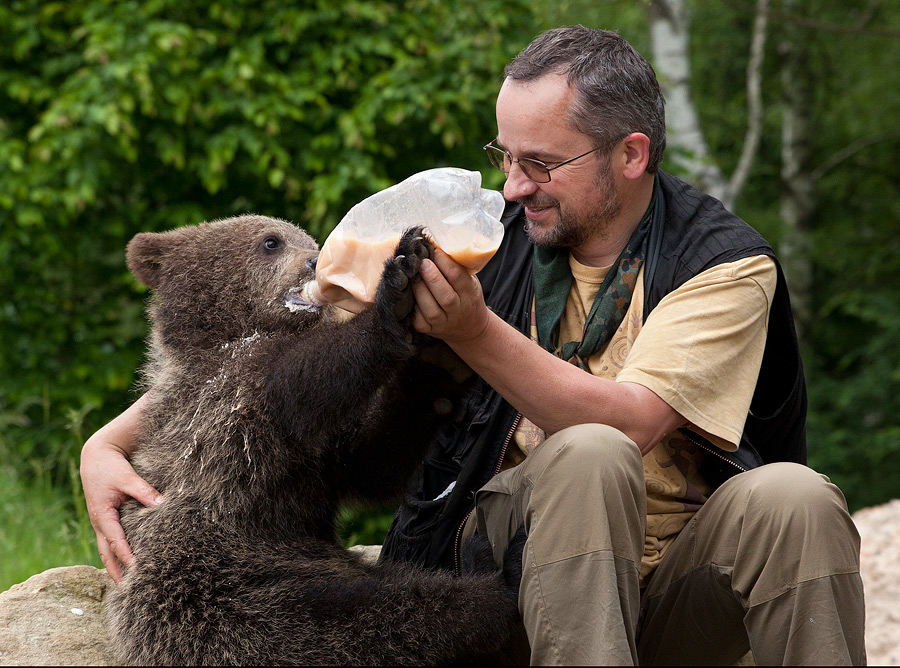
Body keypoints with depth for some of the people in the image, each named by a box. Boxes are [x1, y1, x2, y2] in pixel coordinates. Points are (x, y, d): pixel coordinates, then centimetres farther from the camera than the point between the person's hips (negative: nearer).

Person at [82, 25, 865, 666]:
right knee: (588, 454, -31)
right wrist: (110, 442, -13)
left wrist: (475, 333, -34)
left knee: (793, 497, -31)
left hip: (678, 585, 1)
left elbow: (631, 420, -22)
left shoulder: (726, 261, -5)